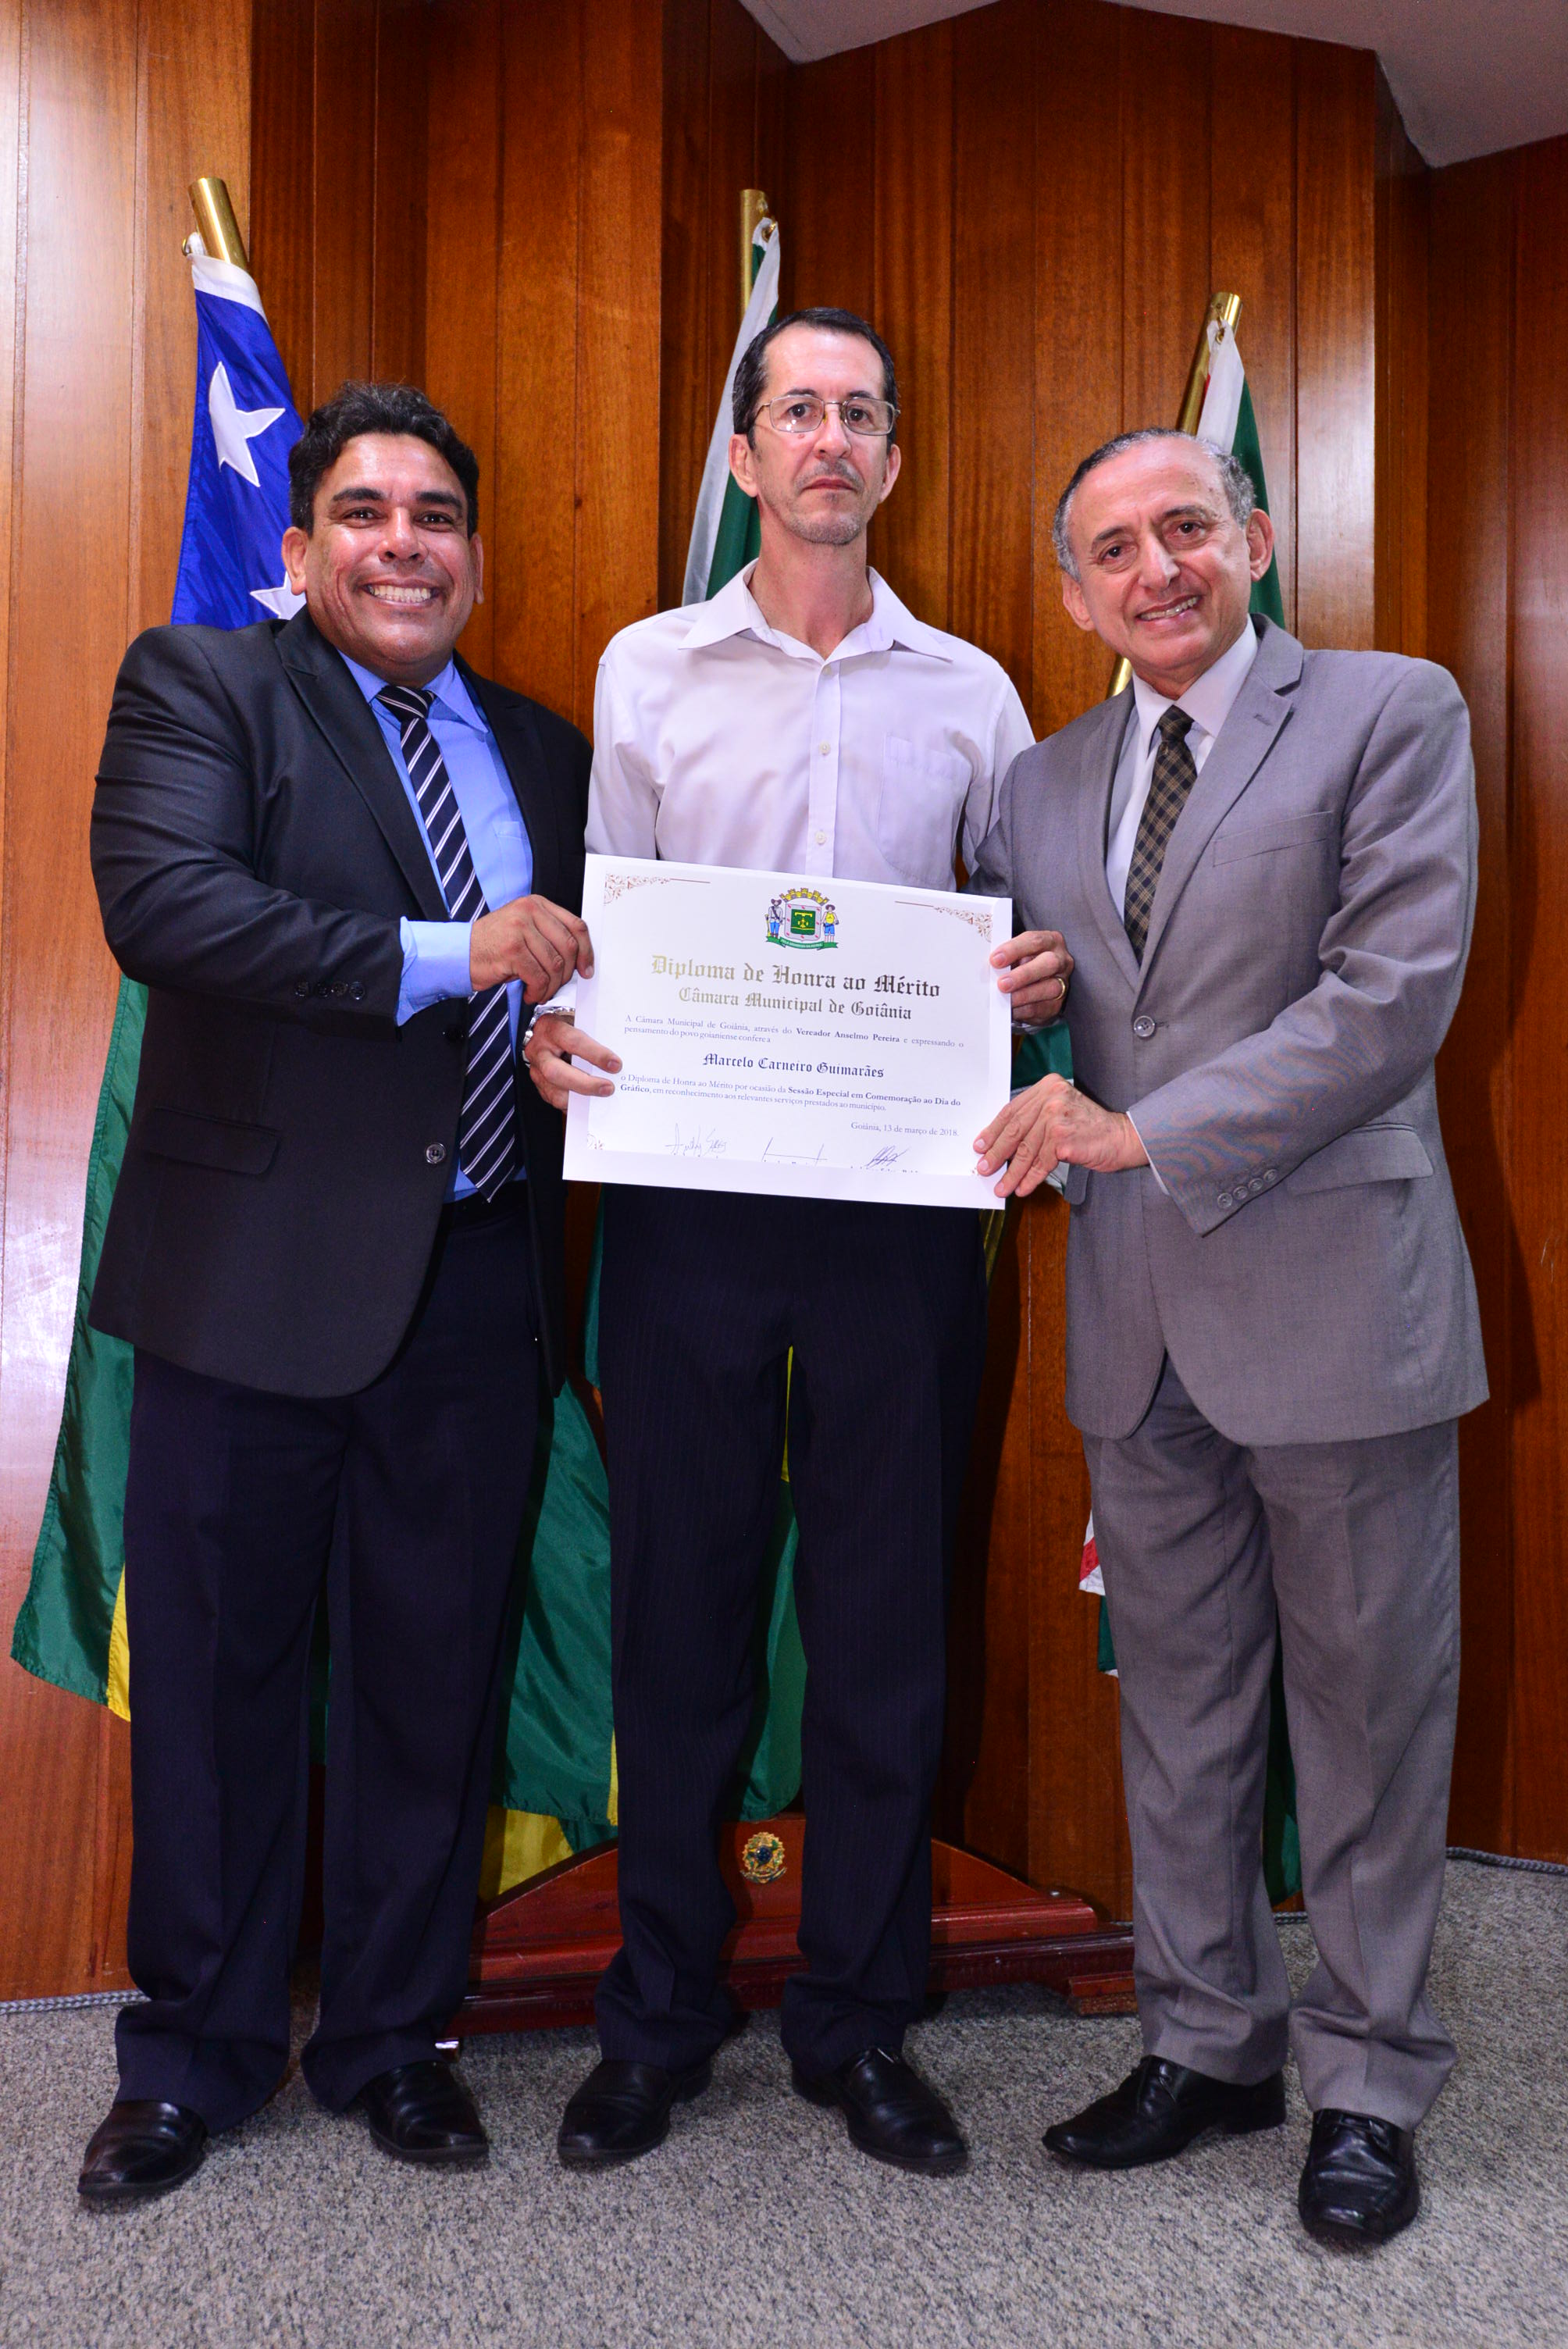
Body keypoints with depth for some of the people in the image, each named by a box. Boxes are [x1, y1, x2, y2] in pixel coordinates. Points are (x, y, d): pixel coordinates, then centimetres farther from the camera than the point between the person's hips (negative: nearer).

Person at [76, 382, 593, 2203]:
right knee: (218, 1670, 9)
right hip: (259, 1268, -4)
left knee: (435, 1672, 12)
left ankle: (392, 2033, 31)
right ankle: (194, 2053, 29)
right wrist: (440, 956, -21)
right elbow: (161, 905, -17)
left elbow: (582, 984, 21)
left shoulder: (544, 751, 15)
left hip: (477, 1283, 4)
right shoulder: (200, 686, 0)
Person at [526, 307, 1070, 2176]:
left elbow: (1022, 940, 15)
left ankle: (857, 2018, 25)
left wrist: (1044, 981, -8)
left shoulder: (970, 692, 11)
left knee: (884, 1612, 7)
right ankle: (659, 2013, 24)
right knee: (676, 1600, 6)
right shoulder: (643, 670, 9)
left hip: (897, 1198, 1)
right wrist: (549, 1028, -11)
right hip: (686, 1186, 0)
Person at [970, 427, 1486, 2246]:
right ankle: (1207, 2042, 31)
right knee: (1175, 1701, 14)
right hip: (1137, 1316, 5)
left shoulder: (1390, 714, -1)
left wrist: (1149, 1131, -16)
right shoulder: (1043, 785, 14)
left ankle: (1367, 2082, 25)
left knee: (1366, 1700, 8)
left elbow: (1395, 990, -13)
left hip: (1333, 1294, -4)